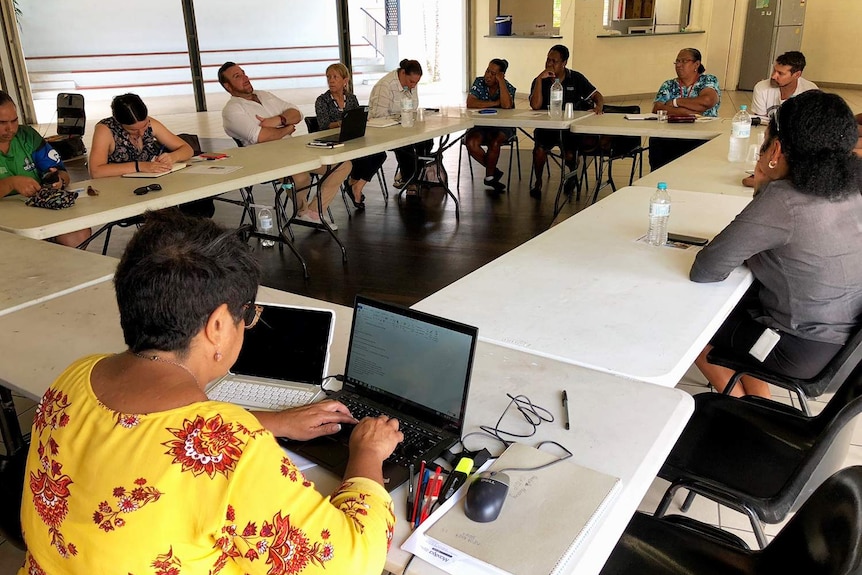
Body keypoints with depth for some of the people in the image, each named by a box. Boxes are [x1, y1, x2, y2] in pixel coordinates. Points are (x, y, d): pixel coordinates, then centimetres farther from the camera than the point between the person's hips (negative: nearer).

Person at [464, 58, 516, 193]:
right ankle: (494, 171, -10)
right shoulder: (479, 82, 0)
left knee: (494, 142, -34)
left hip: (502, 127, -2)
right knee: (471, 142, -29)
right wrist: (495, 103, -16)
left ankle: (489, 176, -10)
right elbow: (470, 103, -15)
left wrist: (501, 81, -23)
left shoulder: (509, 88, -6)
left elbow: (506, 105, -28)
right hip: (480, 125, 2)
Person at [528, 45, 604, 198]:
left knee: (570, 155, -24)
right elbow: (535, 106, -13)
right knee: (540, 148, -30)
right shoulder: (540, 81, 3)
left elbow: (597, 96, 7)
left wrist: (599, 106, -17)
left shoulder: (576, 79, 5)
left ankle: (573, 175, 15)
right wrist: (540, 79, -16)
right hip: (546, 127, 0)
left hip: (571, 127, 0)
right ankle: (538, 182, -3)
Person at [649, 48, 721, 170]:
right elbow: (657, 109, -2)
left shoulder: (709, 81, 10)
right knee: (656, 142, -31)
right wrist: (690, 112, -12)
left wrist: (675, 102, -4)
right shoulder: (668, 86, 17)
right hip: (670, 137, 1)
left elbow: (707, 101, -13)